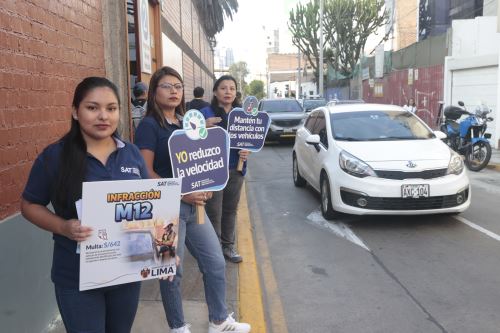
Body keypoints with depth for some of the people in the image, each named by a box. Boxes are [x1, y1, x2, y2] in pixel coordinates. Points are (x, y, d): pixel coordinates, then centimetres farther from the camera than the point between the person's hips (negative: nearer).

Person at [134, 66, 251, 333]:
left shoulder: (187, 122, 11)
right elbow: (146, 172, -16)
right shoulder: (149, 126, -10)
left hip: (193, 205, 7)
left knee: (215, 263, 12)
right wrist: (181, 193, -22)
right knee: (172, 272, 7)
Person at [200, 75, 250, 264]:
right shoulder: (206, 113, -7)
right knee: (214, 212, -1)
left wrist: (248, 151, -7)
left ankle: (228, 245, 28)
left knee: (230, 210, 14)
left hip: (235, 170, 5)